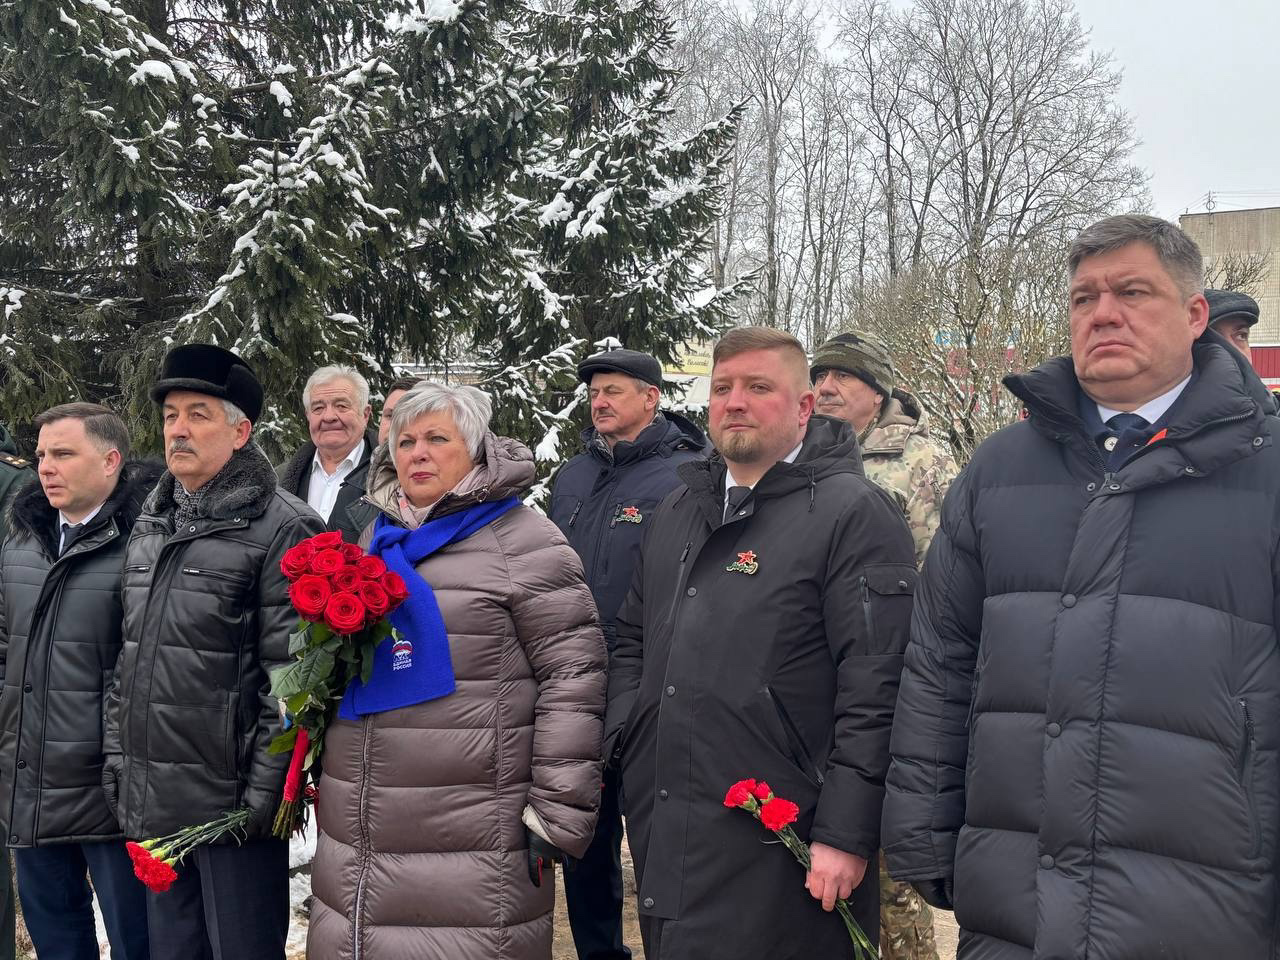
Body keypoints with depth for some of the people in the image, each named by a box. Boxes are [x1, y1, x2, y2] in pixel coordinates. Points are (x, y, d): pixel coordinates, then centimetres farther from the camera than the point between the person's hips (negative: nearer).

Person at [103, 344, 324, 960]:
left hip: (232, 804, -7)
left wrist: (264, 790, -15)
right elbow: (126, 656, 19)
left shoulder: (280, 528, -11)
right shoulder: (148, 528, 13)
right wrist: (117, 756, 13)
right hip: (149, 805, 7)